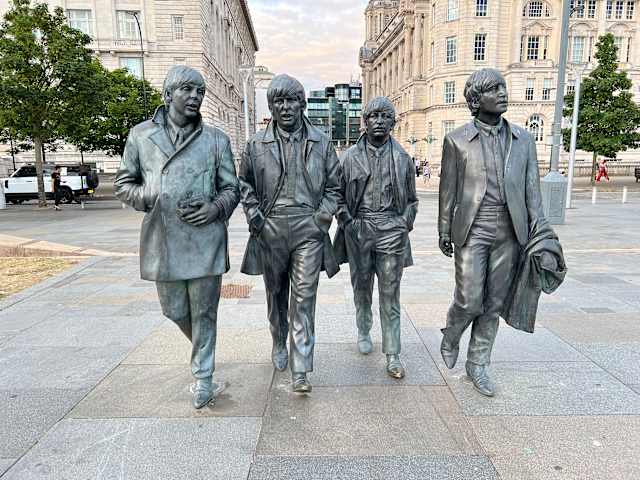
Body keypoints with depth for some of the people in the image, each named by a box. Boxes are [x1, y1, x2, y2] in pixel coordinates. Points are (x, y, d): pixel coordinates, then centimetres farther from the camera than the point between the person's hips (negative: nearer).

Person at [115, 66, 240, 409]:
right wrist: (152, 198, -8)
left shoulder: (216, 140, 3)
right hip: (163, 241, 2)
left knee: (204, 313, 5)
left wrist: (216, 207, -12)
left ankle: (203, 378, 23)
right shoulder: (141, 135, 5)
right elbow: (124, 184, 11)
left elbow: (231, 188, 9)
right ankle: (201, 347, 45)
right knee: (174, 310, 15)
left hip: (205, 240, -1)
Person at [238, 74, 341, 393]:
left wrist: (325, 214, -3)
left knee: (304, 297, -6)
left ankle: (300, 371, 0)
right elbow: (244, 184, 14)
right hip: (270, 231, 2)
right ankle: (279, 345, 41)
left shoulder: (321, 142, 5)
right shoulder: (257, 144, 5)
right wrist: (254, 215, 1)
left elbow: (334, 184, 12)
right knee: (276, 293, 16)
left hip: (309, 230, -1)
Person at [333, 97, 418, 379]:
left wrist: (404, 226, -1)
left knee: (390, 295, 0)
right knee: (361, 289, 14)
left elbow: (411, 199, 12)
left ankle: (393, 355, 7)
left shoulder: (402, 158, 7)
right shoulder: (350, 157, 5)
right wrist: (347, 223, -4)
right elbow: (339, 195, 8)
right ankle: (363, 332, 37)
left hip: (392, 231, 0)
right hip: (358, 230, 1)